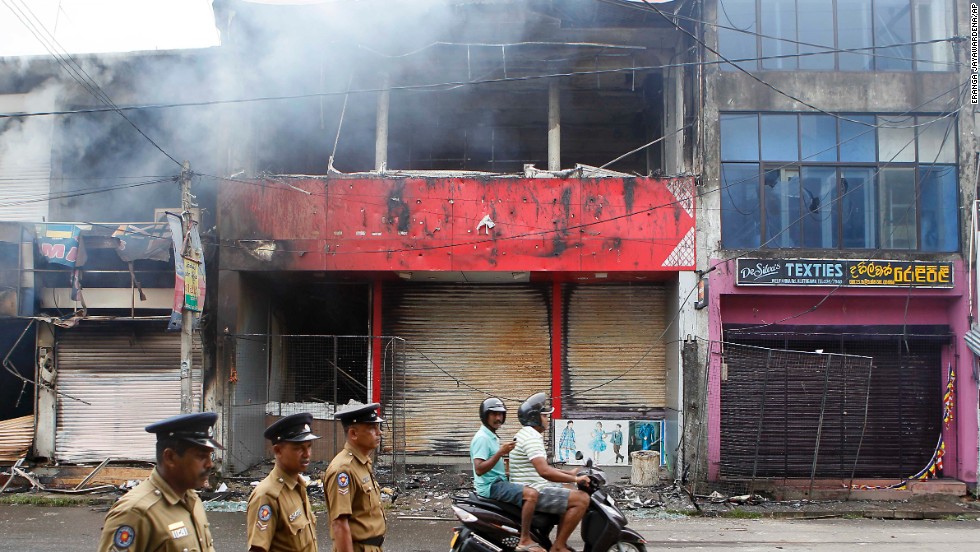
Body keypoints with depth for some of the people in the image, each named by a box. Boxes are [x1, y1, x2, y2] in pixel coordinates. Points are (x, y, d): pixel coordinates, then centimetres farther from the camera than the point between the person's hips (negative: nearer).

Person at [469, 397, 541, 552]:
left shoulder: (492, 437, 18)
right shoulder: (482, 438, -15)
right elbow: (479, 469, -26)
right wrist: (500, 452, -30)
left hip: (497, 482, 11)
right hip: (490, 486, -11)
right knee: (531, 494, -26)